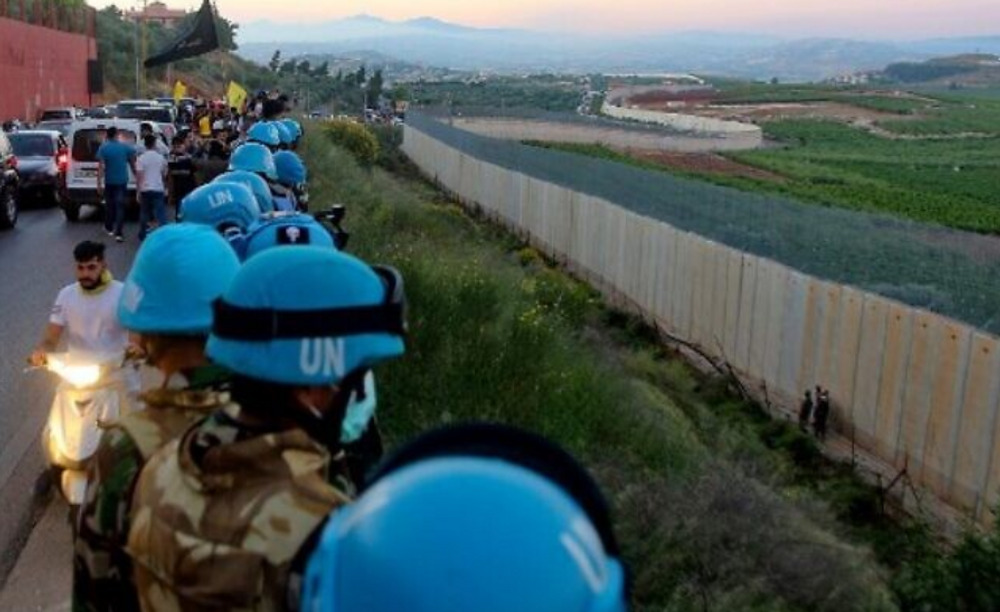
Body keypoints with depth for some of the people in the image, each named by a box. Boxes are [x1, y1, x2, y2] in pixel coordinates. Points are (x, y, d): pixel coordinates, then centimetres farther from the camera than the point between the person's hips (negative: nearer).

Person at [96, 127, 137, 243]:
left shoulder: (103, 148, -7)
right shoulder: (125, 147, -1)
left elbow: (101, 167, -12)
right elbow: (132, 163, 7)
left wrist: (99, 184, -12)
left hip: (109, 181, 0)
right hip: (122, 181, 0)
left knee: (109, 205, 17)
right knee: (120, 206, -3)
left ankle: (109, 228, 32)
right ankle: (118, 233, -13)